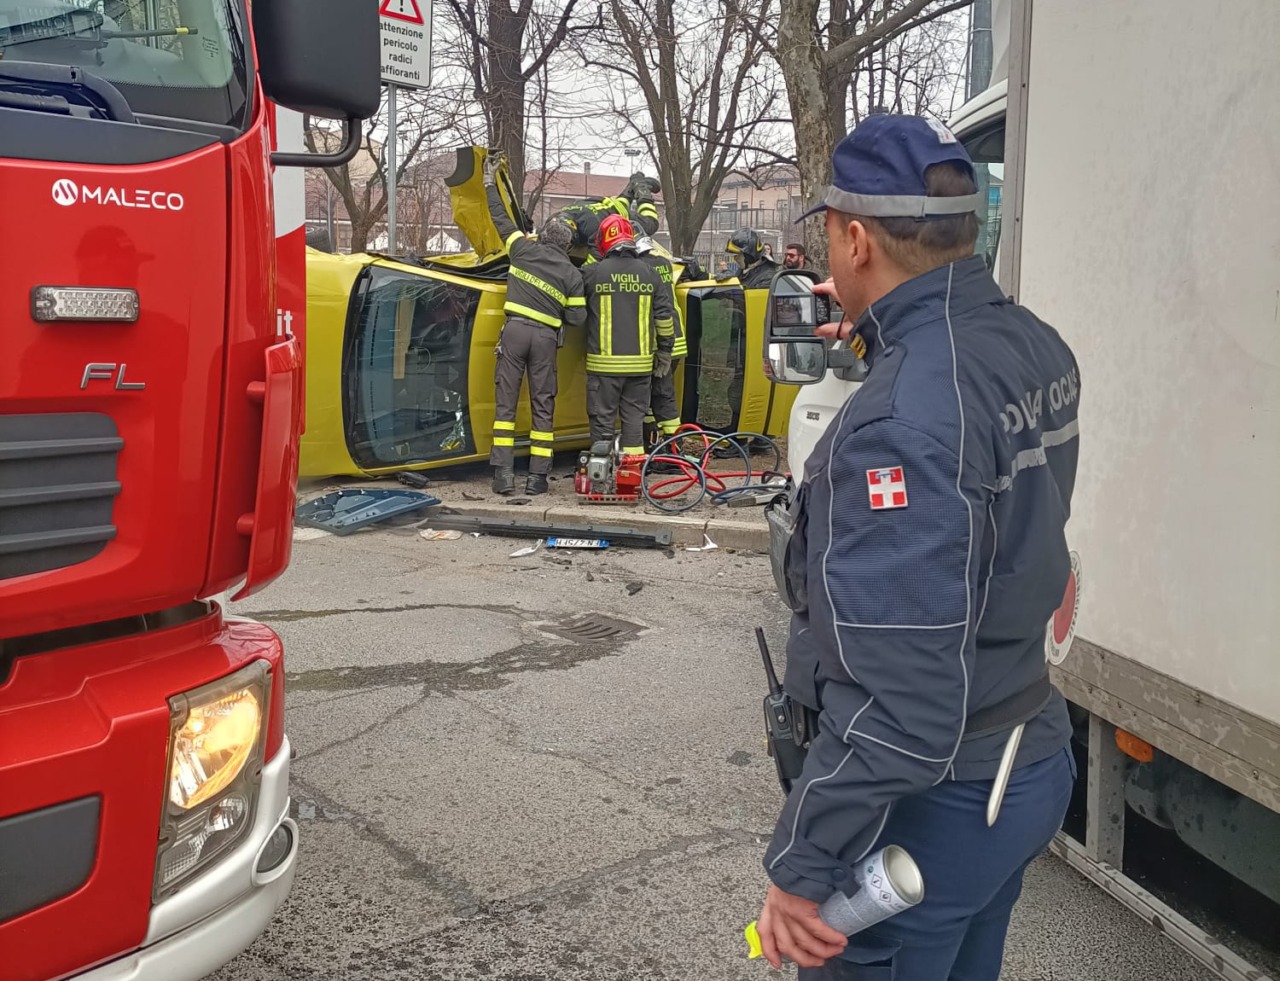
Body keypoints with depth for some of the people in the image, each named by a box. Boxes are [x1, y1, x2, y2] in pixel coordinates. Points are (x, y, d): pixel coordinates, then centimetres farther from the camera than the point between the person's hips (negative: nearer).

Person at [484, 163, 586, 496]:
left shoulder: (524, 250, 5)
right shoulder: (572, 274, 5)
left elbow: (501, 220, 19)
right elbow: (576, 317, 3)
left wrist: (490, 187, 34)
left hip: (515, 329, 0)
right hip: (546, 337, 0)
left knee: (506, 402, 3)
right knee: (543, 406, 7)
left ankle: (503, 473, -3)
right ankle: (538, 476, 5)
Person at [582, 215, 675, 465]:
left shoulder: (592, 273, -6)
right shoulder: (649, 273, 3)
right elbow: (665, 315, 6)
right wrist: (665, 351, 15)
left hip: (604, 361, -3)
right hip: (640, 361, 3)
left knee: (602, 416, 3)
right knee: (634, 413, 12)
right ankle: (633, 460, 13)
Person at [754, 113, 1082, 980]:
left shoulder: (907, 416, -29)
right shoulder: (1038, 347, -2)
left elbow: (902, 692, -31)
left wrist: (802, 865, -22)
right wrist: (890, 333, 24)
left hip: (934, 804, -9)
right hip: (1033, 761, 9)